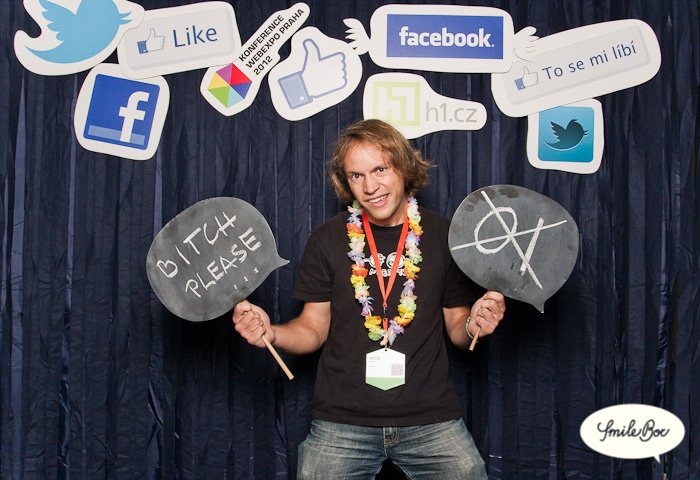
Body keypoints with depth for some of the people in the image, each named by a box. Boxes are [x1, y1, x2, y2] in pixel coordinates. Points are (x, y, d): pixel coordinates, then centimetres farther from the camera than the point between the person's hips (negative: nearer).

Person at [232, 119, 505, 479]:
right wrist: (272, 333, -13)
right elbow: (314, 328, 6)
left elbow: (455, 327, 9)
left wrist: (474, 325, -12)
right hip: (342, 421, 0)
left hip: (431, 419, 0)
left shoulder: (443, 237, 2)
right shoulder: (327, 240, 2)